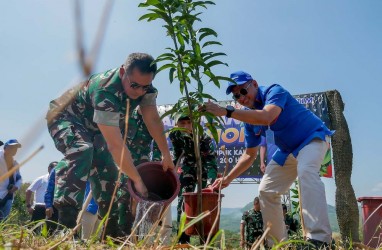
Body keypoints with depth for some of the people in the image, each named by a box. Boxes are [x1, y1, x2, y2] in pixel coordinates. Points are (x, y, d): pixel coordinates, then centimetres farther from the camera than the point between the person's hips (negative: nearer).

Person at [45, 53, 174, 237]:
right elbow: (116, 145, -41)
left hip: (90, 127, 8)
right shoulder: (106, 93, -41)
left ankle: (111, 230, 13)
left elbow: (153, 120, -9)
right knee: (82, 150, -38)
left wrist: (166, 155, -11)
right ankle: (64, 224, -38)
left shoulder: (144, 86, -18)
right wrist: (137, 180, -35)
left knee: (108, 171, 0)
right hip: (65, 118, -7)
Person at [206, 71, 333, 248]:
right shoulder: (249, 117, -2)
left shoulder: (274, 91, -22)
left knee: (306, 171, -38)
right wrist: (228, 179, -5)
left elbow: (266, 117, -45)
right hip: (288, 151, 8)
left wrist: (226, 112, -46)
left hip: (312, 137, -7)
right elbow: (249, 155, 3)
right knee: (266, 191, 3)